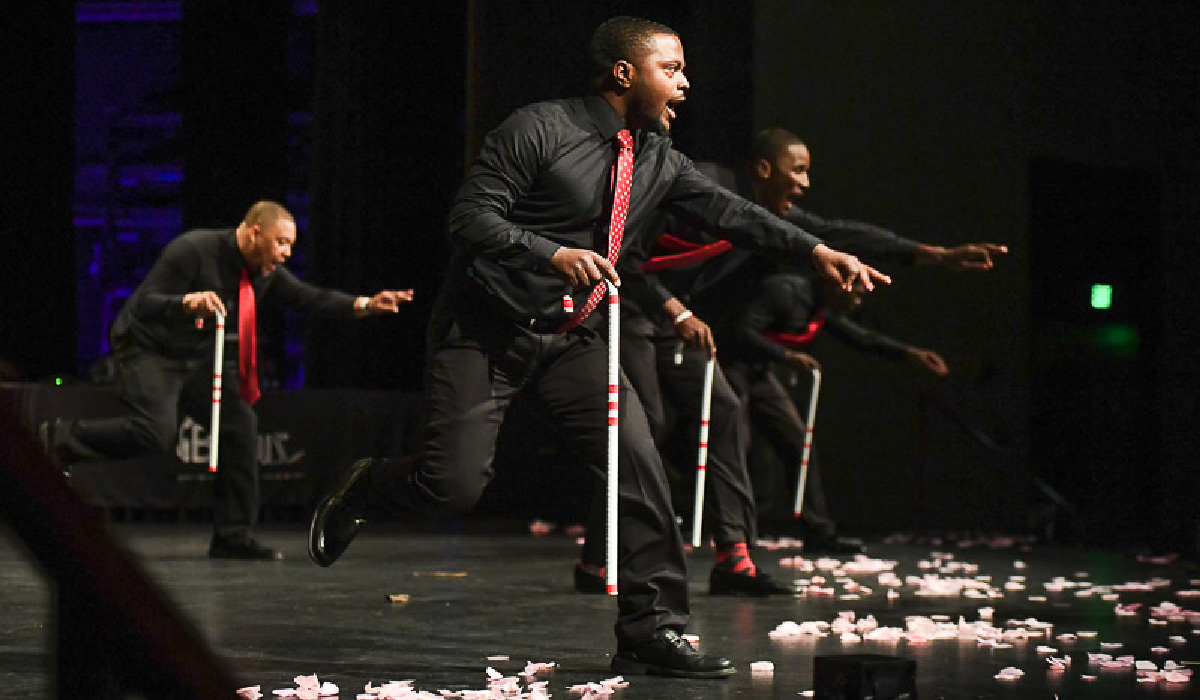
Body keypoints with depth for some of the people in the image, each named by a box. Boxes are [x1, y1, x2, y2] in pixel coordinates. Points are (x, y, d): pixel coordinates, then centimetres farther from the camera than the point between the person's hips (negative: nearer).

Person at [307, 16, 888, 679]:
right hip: (485, 329, -6)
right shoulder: (539, 129, -13)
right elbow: (469, 215, -17)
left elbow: (729, 210, 3)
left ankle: (650, 631, -2)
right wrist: (554, 254, -30)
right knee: (453, 485, -14)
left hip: (570, 339, 6)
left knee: (638, 459, -10)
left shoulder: (660, 161, 7)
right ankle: (360, 489, 21)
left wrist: (817, 250, -9)